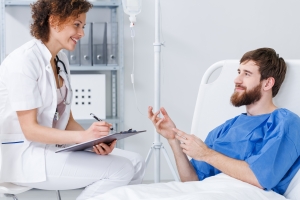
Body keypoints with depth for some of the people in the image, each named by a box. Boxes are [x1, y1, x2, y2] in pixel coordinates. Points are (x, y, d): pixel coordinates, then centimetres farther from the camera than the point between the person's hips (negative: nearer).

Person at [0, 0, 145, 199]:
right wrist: (83, 136, -31)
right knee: (120, 169, -20)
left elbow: (67, 120, 9)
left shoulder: (61, 60, 10)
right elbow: (30, 129, -20)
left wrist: (95, 139, -11)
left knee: (135, 163, -6)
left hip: (55, 147, 8)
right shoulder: (23, 61, -16)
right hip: (25, 155, -8)